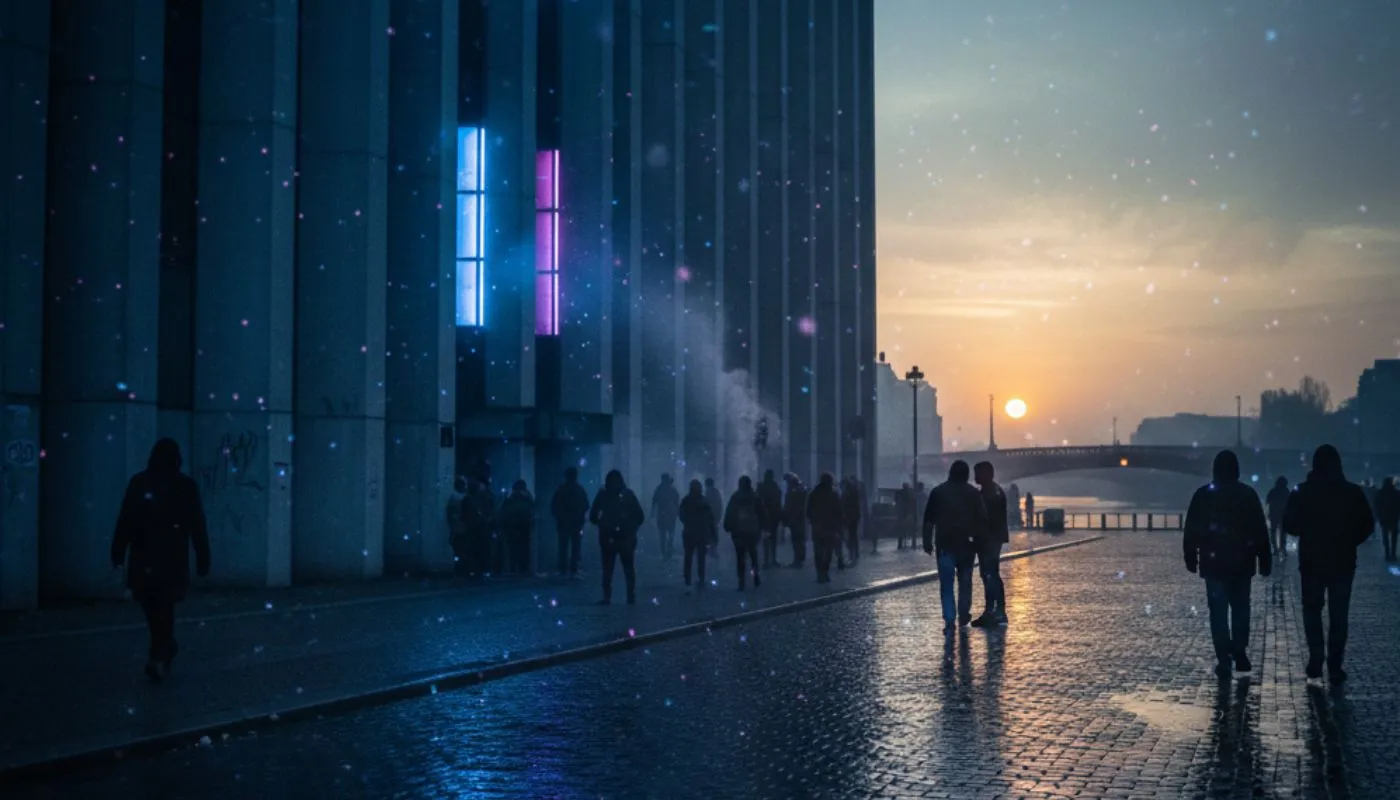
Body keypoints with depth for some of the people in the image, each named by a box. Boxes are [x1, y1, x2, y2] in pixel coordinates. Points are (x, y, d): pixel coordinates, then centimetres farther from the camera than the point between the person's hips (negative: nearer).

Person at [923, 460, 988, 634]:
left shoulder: (938, 492, 2)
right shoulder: (974, 493, 3)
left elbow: (928, 520, 1)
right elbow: (982, 520, -1)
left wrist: (927, 542, 5)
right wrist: (980, 541, 5)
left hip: (945, 544, -1)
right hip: (967, 543, 1)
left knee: (946, 584, -2)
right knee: (965, 580, 16)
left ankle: (950, 620, -12)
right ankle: (963, 615, 22)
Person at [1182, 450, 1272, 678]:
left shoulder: (1203, 495, -2)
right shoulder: (1248, 494, -1)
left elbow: (1190, 530, -1)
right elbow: (1261, 531, -1)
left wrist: (1191, 559, 7)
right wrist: (1265, 561, 3)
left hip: (1214, 564, -1)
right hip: (1242, 563, 1)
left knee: (1218, 612, 2)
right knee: (1241, 608, 16)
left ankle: (1224, 660, -2)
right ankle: (1240, 653, 10)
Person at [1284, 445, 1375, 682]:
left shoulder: (1302, 492, -6)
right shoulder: (1353, 492, -5)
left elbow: (1289, 525, -2)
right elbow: (1367, 525, -2)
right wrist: (1348, 542, 13)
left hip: (1312, 562, 0)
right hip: (1342, 562, 0)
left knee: (1312, 612, 13)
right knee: (1338, 615, 7)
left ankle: (1316, 661, 5)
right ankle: (1335, 666, 3)